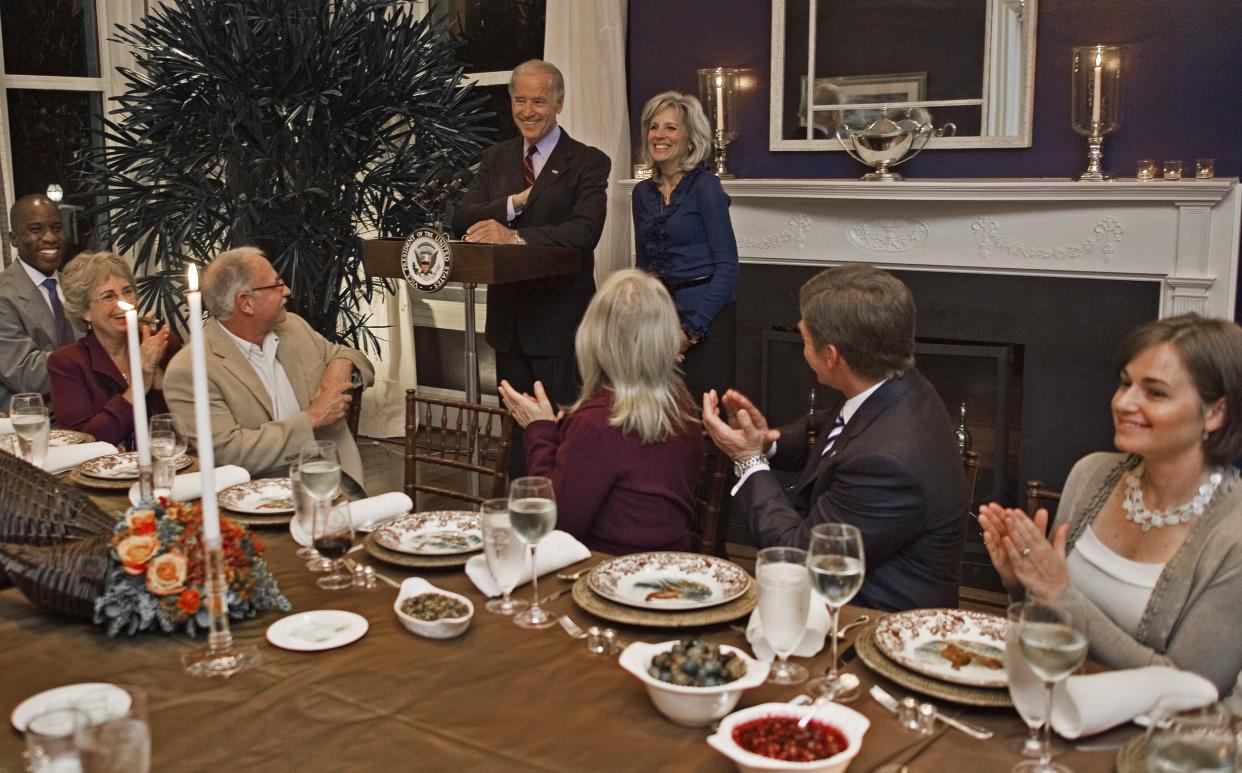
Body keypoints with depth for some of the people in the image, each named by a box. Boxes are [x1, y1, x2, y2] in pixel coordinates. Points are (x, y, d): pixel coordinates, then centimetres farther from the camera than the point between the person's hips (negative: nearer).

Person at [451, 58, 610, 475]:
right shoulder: (496, 158, 12)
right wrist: (515, 202, -14)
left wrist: (515, 235, -31)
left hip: (560, 319, -6)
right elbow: (461, 219, 1)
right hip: (508, 317, 6)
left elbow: (585, 231, -21)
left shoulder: (588, 162, -5)